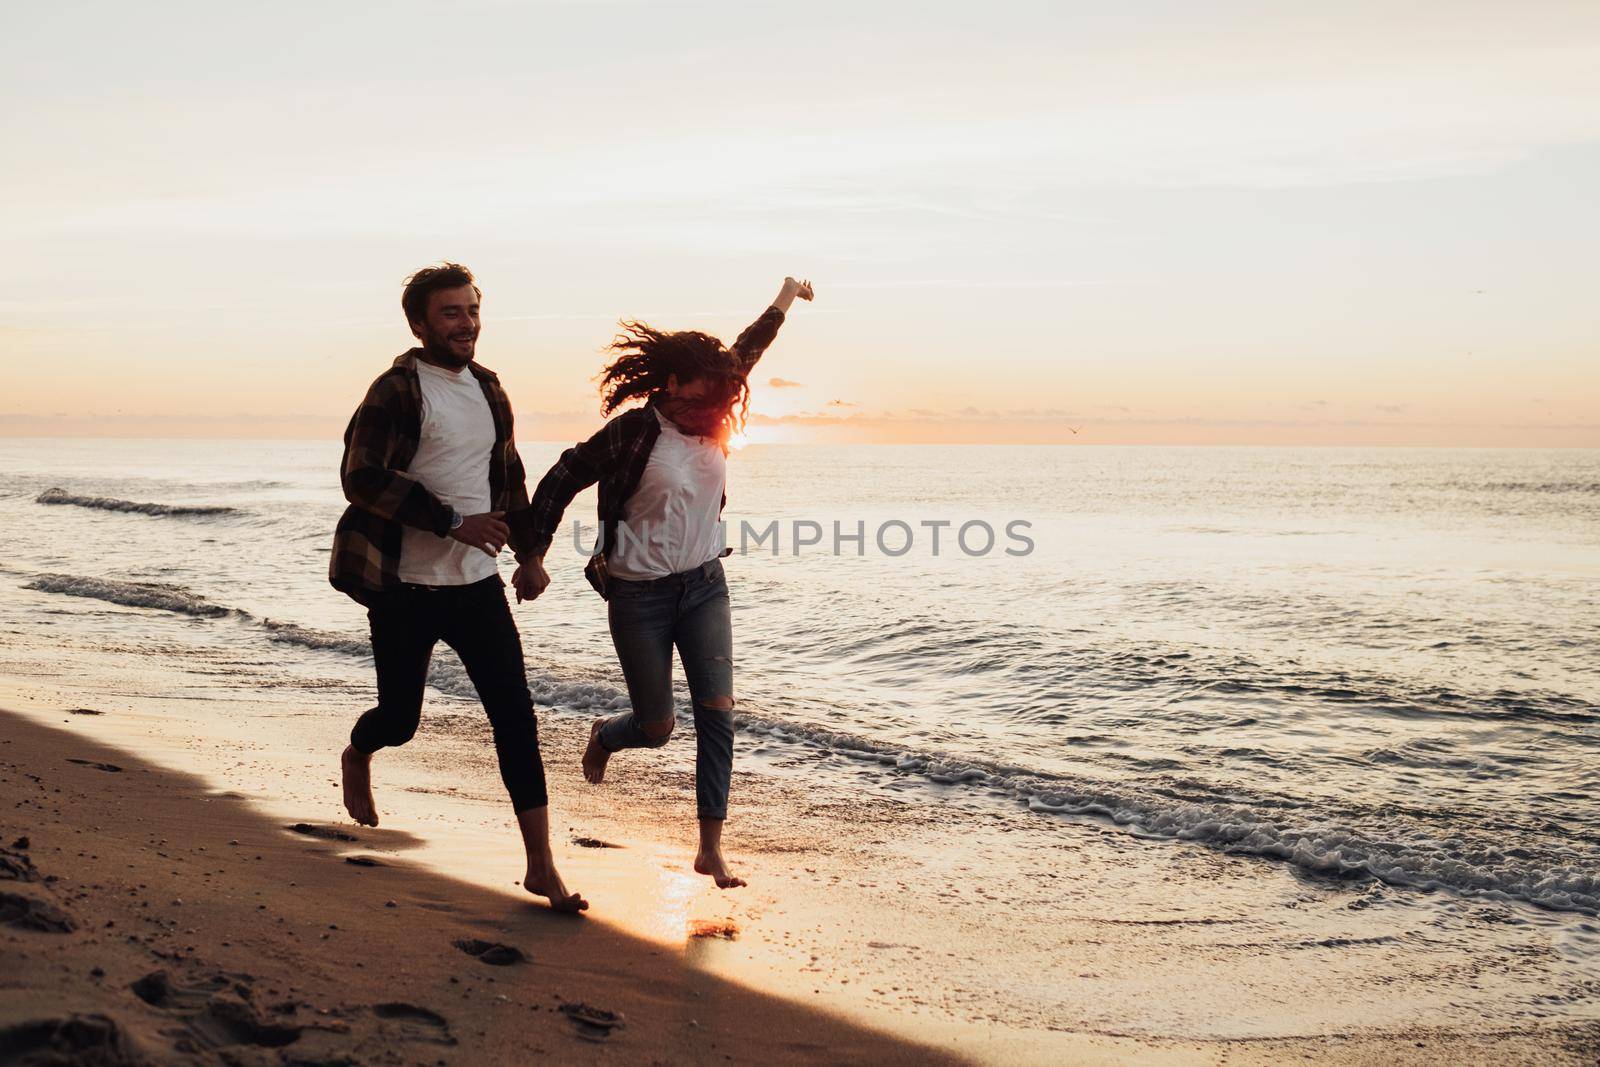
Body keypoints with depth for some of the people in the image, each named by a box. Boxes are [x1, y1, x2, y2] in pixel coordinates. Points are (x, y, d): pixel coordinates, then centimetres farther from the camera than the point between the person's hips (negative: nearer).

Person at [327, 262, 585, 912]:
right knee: (400, 718, 8)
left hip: (477, 583, 5)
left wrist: (528, 550, 23)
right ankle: (356, 758, 47)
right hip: (405, 589, -5)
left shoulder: (487, 390, 10)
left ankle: (541, 866, -1)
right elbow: (362, 478, -20)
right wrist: (454, 522, -23)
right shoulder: (397, 391, -11)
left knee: (515, 715, -4)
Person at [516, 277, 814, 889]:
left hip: (704, 587, 5)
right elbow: (560, 483, -9)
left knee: (717, 712, -7)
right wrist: (533, 557, -10)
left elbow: (743, 354, 18)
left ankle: (710, 849, -1)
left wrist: (783, 303, 30)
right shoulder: (632, 433, -16)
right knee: (657, 728, 3)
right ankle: (604, 736, 41)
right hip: (640, 596, -5)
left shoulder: (709, 425, 1)